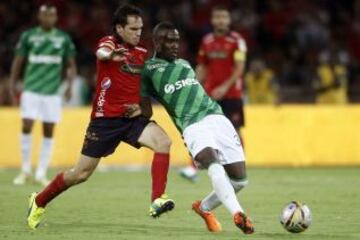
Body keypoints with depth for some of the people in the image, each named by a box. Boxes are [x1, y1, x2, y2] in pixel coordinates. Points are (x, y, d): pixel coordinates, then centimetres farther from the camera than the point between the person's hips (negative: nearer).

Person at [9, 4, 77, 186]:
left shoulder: (64, 39, 5)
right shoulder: (28, 36, 3)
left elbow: (71, 65, 11)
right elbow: (18, 62, 8)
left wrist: (70, 85, -3)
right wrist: (12, 86, 4)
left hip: (53, 92, 1)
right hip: (31, 90, -1)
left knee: (49, 131, 2)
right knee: (27, 128, -8)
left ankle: (41, 174, 9)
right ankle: (25, 171, 6)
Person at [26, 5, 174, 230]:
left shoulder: (143, 53, 8)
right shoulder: (109, 42, -8)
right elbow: (101, 52, -35)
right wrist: (111, 55, -59)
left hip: (133, 118, 4)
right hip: (105, 118, -4)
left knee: (164, 143, -24)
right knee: (81, 174, 2)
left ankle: (158, 200, -23)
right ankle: (39, 202, 25)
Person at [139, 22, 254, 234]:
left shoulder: (184, 64, 27)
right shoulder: (148, 70, 11)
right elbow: (147, 111, 11)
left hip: (217, 117, 6)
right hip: (193, 126, -6)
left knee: (239, 179, -3)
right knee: (214, 164, -35)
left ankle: (204, 207, 23)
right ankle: (237, 214, -49)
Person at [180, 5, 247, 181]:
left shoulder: (236, 41, -6)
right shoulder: (206, 41, 9)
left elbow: (239, 68, -12)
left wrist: (225, 87, -21)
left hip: (231, 94, -4)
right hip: (210, 94, 4)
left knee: (234, 131, 0)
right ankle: (193, 168, -9)